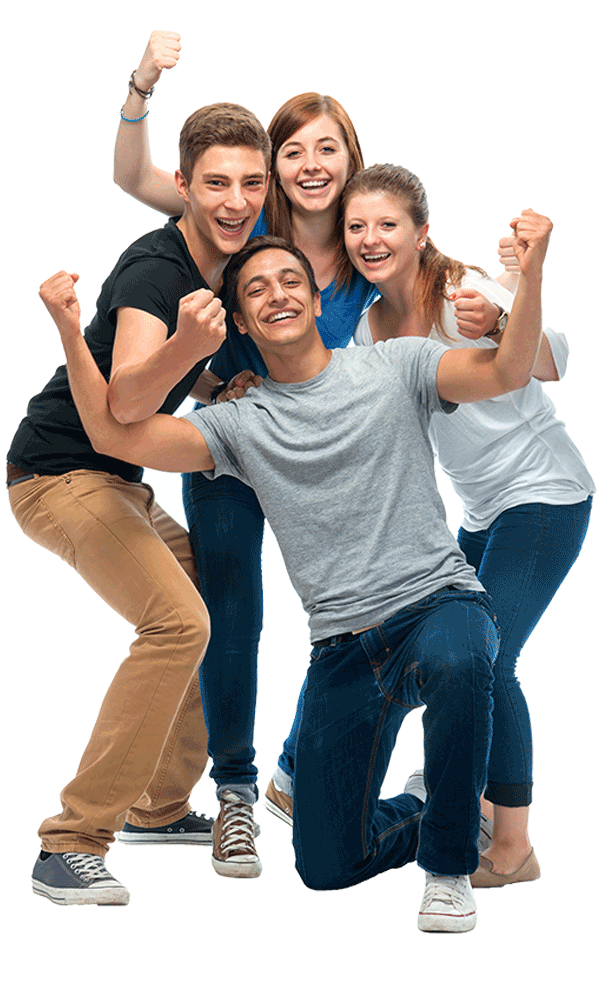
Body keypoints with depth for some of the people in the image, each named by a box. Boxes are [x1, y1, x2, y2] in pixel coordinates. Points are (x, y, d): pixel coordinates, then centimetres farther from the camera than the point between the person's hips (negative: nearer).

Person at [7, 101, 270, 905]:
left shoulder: (223, 268, 6)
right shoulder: (155, 270, -22)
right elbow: (127, 401, -40)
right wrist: (188, 342, -57)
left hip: (113, 480, 10)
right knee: (177, 620, -25)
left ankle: (160, 806, 25)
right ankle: (72, 846, -21)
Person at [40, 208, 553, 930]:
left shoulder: (394, 365, 5)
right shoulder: (241, 424, 9)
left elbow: (506, 372, -9)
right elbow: (116, 435, -1)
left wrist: (531, 274, -25)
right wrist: (69, 332, -11)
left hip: (440, 603, -2)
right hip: (343, 648, 3)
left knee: (455, 662, -42)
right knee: (327, 866, 2)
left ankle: (449, 863, -17)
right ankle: (419, 811, 37)